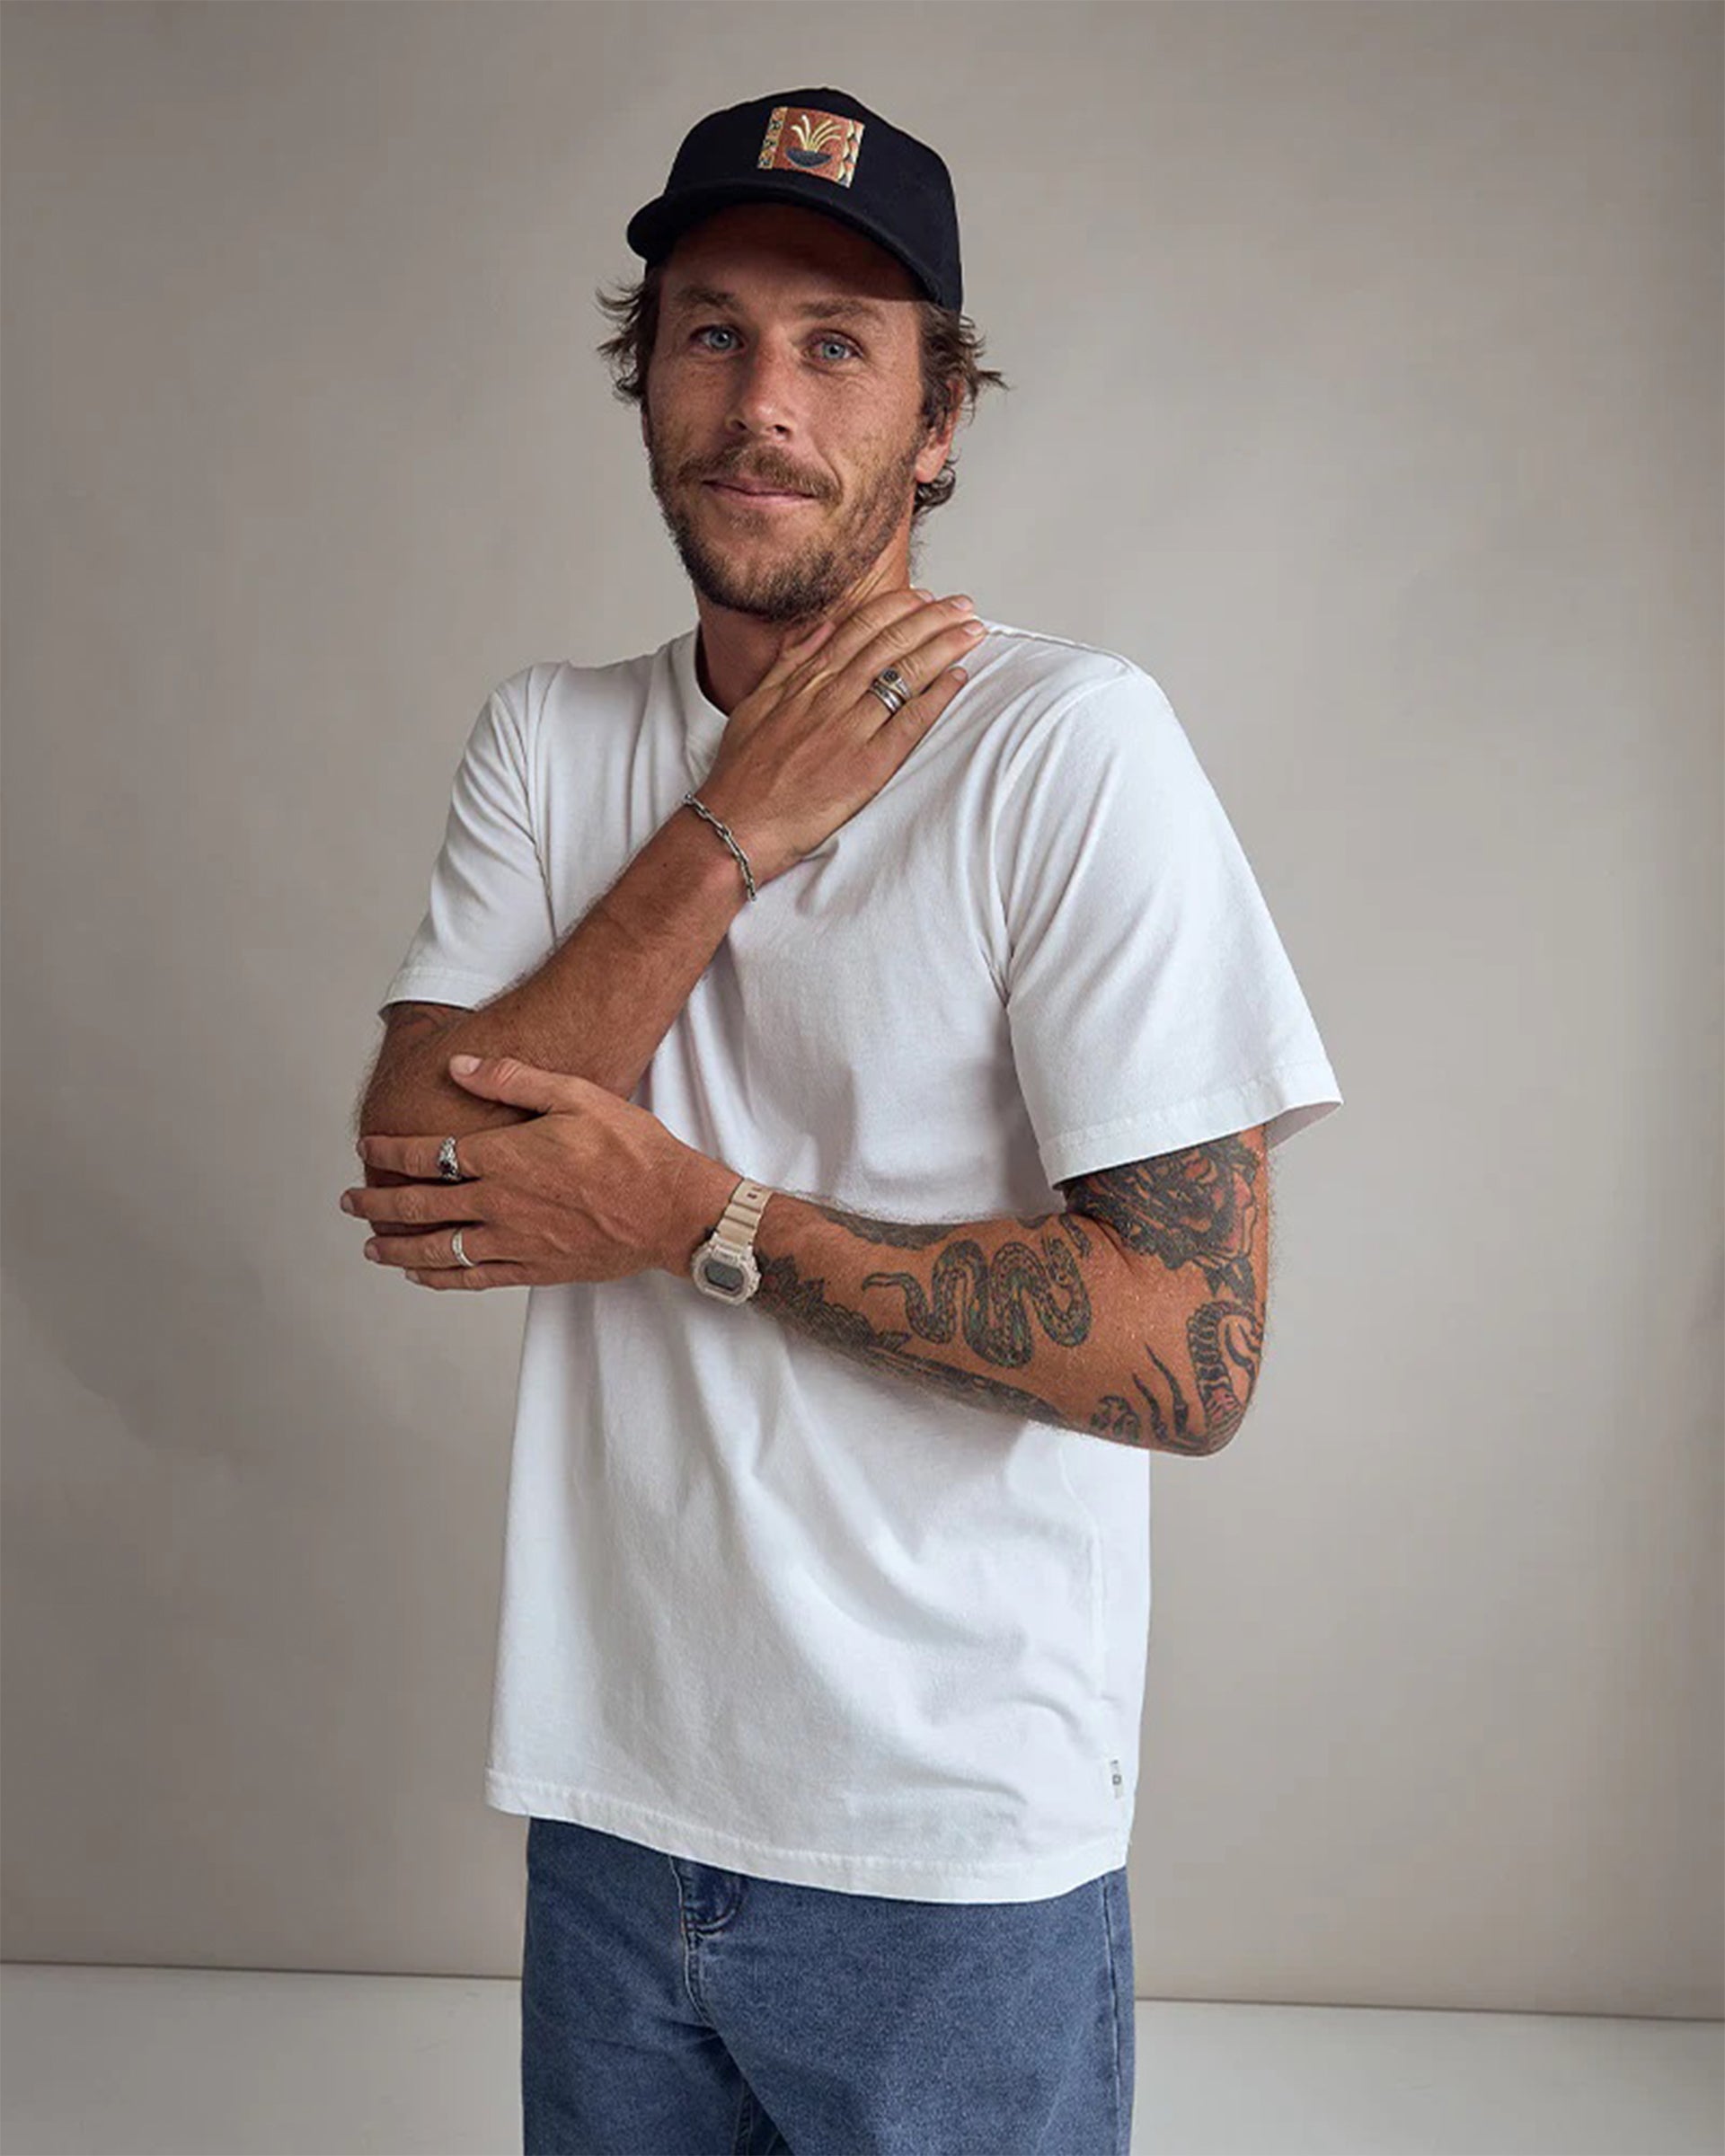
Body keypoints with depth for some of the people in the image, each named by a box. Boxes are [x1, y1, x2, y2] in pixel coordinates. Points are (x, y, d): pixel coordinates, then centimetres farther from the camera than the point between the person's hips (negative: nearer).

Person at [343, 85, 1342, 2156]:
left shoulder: (1069, 744, -14)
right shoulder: (547, 740, 4)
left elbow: (1189, 1355, -19)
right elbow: (416, 1167, -10)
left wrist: (697, 1217, -17)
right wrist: (740, 824, -15)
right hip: (609, 1799, 5)